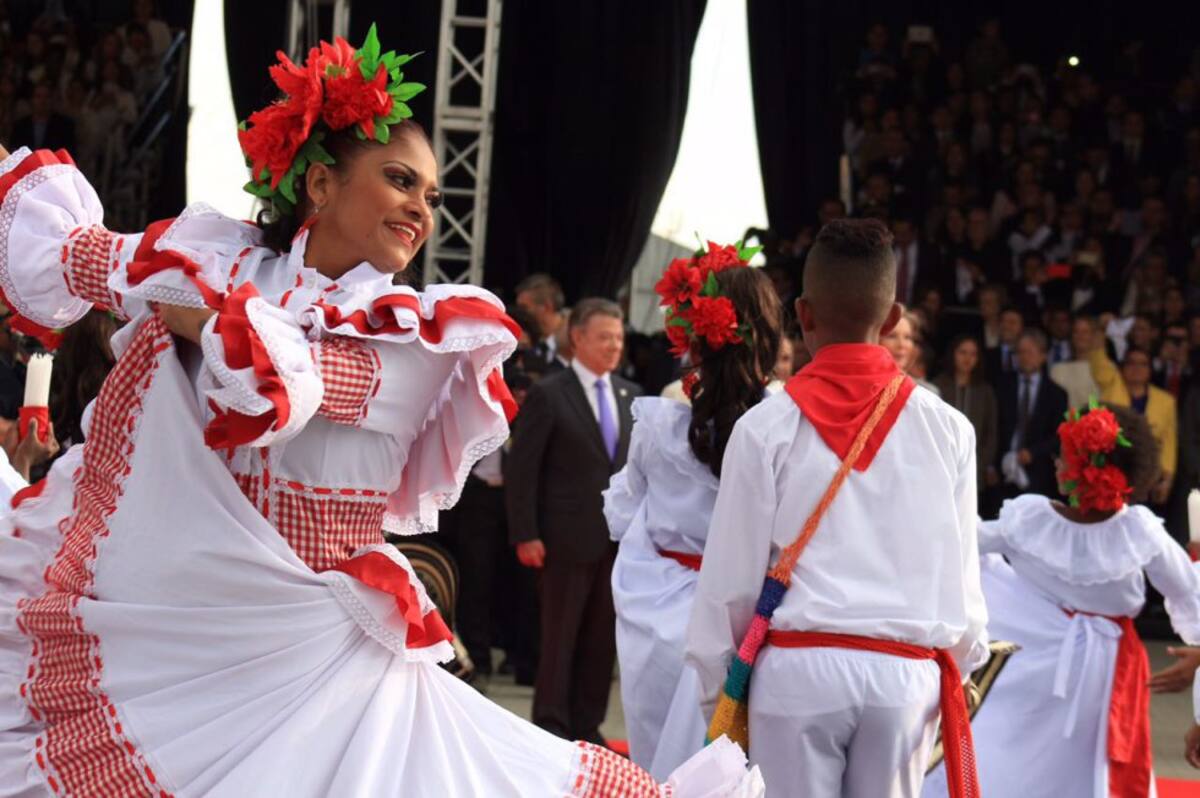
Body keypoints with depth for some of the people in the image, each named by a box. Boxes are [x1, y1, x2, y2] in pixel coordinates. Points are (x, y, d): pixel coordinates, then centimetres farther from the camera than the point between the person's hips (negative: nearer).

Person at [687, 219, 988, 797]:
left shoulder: (767, 427, -3)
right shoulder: (947, 428, 2)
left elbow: (730, 575, 1)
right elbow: (960, 570, 8)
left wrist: (713, 685, 13)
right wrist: (962, 666, 23)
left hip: (798, 668, -2)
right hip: (905, 675, 2)